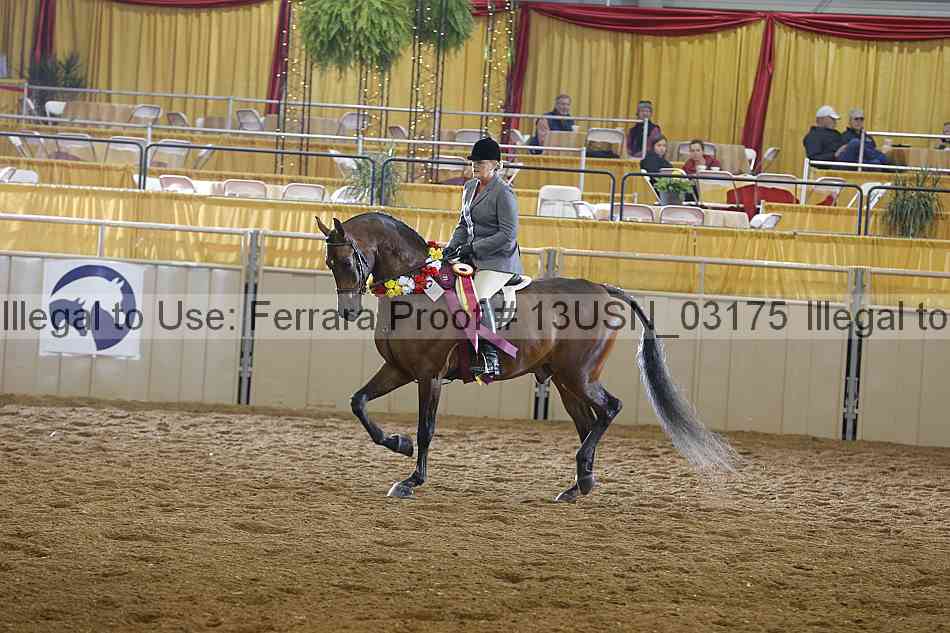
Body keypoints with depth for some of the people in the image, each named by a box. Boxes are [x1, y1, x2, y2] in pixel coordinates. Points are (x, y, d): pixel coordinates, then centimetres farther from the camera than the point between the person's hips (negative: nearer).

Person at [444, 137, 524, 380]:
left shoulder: (503, 193, -12)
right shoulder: (470, 187, 14)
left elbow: (508, 236, -17)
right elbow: (463, 225, 23)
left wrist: (473, 247, -19)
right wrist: (452, 247, 4)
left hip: (499, 261, -9)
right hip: (473, 259, 9)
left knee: (478, 296, -33)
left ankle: (490, 358, -34)